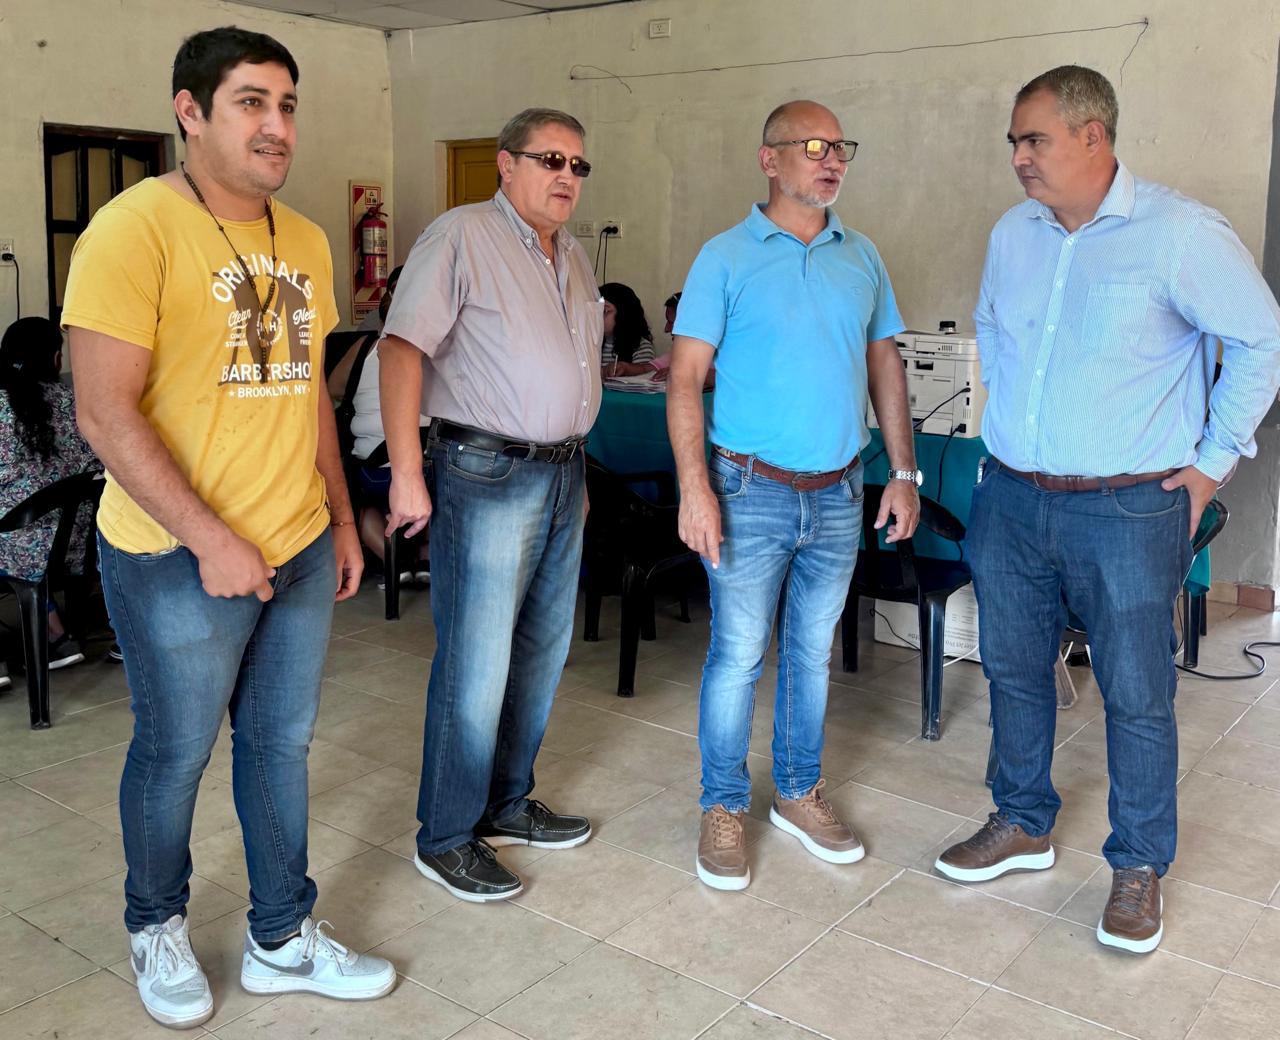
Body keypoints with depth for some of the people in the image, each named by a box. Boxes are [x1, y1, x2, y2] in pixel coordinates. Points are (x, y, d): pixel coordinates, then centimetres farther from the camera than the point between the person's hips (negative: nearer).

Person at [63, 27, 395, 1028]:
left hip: (300, 549, 6)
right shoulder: (137, 228, -13)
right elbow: (105, 411, -18)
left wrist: (342, 520, 16)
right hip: (182, 560, -6)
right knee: (175, 753, 11)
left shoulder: (305, 241, 9)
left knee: (281, 742, 16)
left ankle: (282, 940, 33)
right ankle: (158, 926, 38)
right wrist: (212, 539, -21)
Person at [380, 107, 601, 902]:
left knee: (542, 653, 14)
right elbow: (403, 348, -14)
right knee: (476, 665, -4)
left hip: (562, 475, 8)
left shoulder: (576, 258, 17)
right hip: (487, 474, -8)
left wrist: (577, 465, 19)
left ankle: (506, 805, 30)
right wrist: (406, 473, -19)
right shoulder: (461, 238, -8)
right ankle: (447, 837, 10)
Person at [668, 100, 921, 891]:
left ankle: (800, 793, 31)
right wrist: (695, 489, -18)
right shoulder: (726, 257, -5)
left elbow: (886, 365, 12)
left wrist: (905, 472, 7)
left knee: (814, 652, 14)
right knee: (737, 656, 3)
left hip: (839, 495, 4)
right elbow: (686, 377, -9)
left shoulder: (862, 256, 8)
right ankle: (724, 807, 19)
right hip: (752, 492, -4)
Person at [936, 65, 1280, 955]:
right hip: (1011, 502, 6)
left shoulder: (1181, 233, -12)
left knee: (1137, 692, 5)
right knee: (1013, 670, 15)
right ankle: (1023, 824, 35)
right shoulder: (1013, 235, 6)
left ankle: (1139, 869, 24)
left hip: (1128, 511, -5)